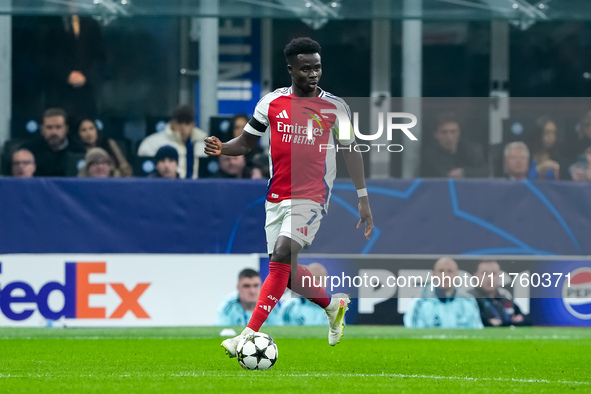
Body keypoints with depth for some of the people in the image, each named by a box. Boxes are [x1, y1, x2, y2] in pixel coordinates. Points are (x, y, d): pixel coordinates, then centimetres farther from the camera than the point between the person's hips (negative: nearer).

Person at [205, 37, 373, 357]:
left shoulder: (335, 107, 0)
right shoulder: (271, 102, 4)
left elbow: (351, 151, 8)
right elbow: (247, 142, 11)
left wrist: (363, 199, 6)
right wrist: (221, 148, -11)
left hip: (311, 198, -4)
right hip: (277, 197, 4)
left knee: (282, 256, -22)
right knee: (285, 272, 8)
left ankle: (250, 334, -25)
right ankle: (333, 304, 36)